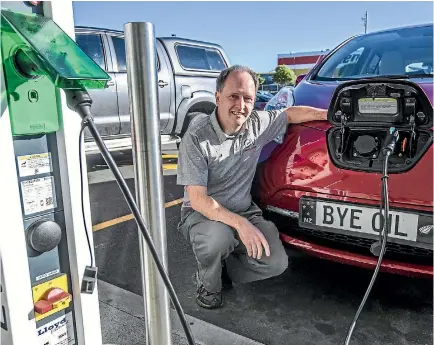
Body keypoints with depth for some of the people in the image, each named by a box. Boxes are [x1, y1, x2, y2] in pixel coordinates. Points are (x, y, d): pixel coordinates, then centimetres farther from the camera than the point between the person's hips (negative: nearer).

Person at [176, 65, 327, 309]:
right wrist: (239, 223, -35)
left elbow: (290, 114, 15)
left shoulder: (258, 123, -6)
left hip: (244, 210, 5)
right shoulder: (197, 137, -21)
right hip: (202, 213, -4)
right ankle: (208, 283, -4)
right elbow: (198, 199, -24)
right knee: (218, 236, -38)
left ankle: (223, 268, 12)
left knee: (277, 263, -12)